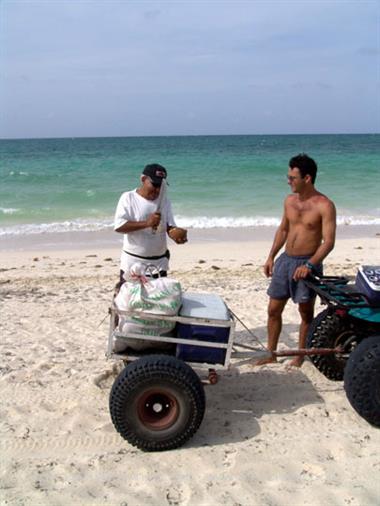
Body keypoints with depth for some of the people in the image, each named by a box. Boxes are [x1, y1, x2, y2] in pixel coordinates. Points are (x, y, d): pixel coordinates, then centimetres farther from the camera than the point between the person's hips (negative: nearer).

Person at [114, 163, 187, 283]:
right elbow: (118, 226, -17)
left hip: (159, 262, 4)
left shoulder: (165, 202, 5)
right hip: (133, 262, -4)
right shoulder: (128, 198, -7)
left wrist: (177, 234, -25)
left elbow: (170, 227, 0)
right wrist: (146, 223, -27)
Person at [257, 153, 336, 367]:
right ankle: (271, 353, 24)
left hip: (307, 264, -6)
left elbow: (329, 241, -18)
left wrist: (309, 265, -28)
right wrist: (271, 257, 12)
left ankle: (300, 356, 24)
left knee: (306, 313, 9)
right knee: (274, 310, 10)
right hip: (285, 260, 6)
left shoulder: (324, 205, -14)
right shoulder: (290, 200, 6)